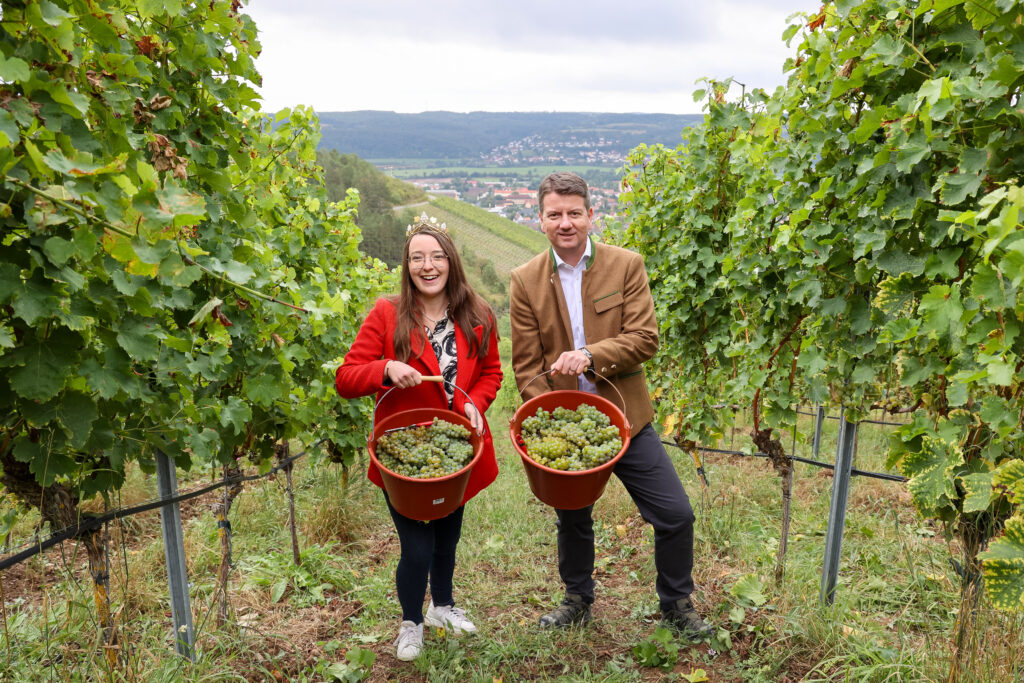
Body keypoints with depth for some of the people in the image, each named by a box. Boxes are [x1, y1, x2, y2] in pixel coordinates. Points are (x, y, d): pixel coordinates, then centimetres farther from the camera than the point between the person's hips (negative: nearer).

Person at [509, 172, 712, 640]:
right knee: (572, 520, 18)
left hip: (626, 419, 0)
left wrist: (590, 355, -27)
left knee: (675, 514, 1)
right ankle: (578, 600, 43)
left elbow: (645, 338, -11)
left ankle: (676, 605, 26)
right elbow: (526, 364, -1)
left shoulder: (626, 265, -4)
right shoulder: (526, 280, -2)